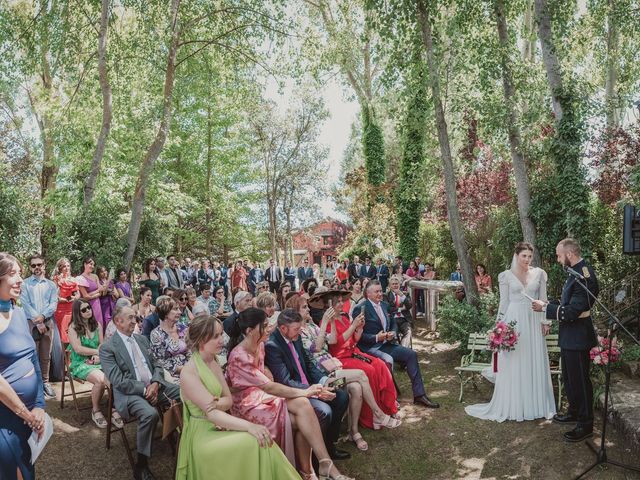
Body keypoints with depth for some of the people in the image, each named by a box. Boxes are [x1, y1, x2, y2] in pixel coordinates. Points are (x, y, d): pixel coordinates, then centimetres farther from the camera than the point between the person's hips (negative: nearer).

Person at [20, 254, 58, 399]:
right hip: (31, 322, -2)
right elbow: (25, 304, -5)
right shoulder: (24, 284, 3)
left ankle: (45, 381, 17)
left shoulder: (51, 285, 10)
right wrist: (37, 322, -11)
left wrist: (42, 316, -14)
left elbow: (54, 304, 2)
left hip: (47, 322, 2)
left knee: (46, 355, 8)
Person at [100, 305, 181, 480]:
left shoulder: (142, 339, 16)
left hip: (154, 385, 6)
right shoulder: (107, 347, -4)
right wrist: (144, 389, -15)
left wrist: (155, 384, -6)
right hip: (130, 392, -6)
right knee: (150, 414, -36)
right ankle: (141, 465, -16)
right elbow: (118, 381, -12)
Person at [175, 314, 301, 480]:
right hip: (202, 434, -7)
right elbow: (212, 414, -24)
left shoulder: (213, 362, 7)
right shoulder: (189, 372, -18)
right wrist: (249, 426, -34)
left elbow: (229, 399, 7)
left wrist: (217, 403, -17)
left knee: (261, 439, -16)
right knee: (255, 443, -24)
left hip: (219, 426, 7)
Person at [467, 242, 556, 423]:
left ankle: (535, 405, 22)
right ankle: (512, 406, 15)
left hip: (533, 321, 2)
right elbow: (503, 302, 1)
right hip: (514, 320, -2)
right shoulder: (507, 275, 0)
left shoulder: (539, 274, 5)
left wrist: (545, 321, 2)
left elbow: (543, 299, 8)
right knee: (513, 365, 3)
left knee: (534, 364, 8)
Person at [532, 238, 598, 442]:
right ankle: (574, 412, 39)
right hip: (570, 337, 10)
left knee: (580, 380, 5)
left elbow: (572, 311, -28)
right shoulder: (579, 272, 7)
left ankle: (585, 424, 20)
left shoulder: (583, 277, -25)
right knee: (569, 378, 22)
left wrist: (545, 308, -18)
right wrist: (550, 305, 7)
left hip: (577, 338, -10)